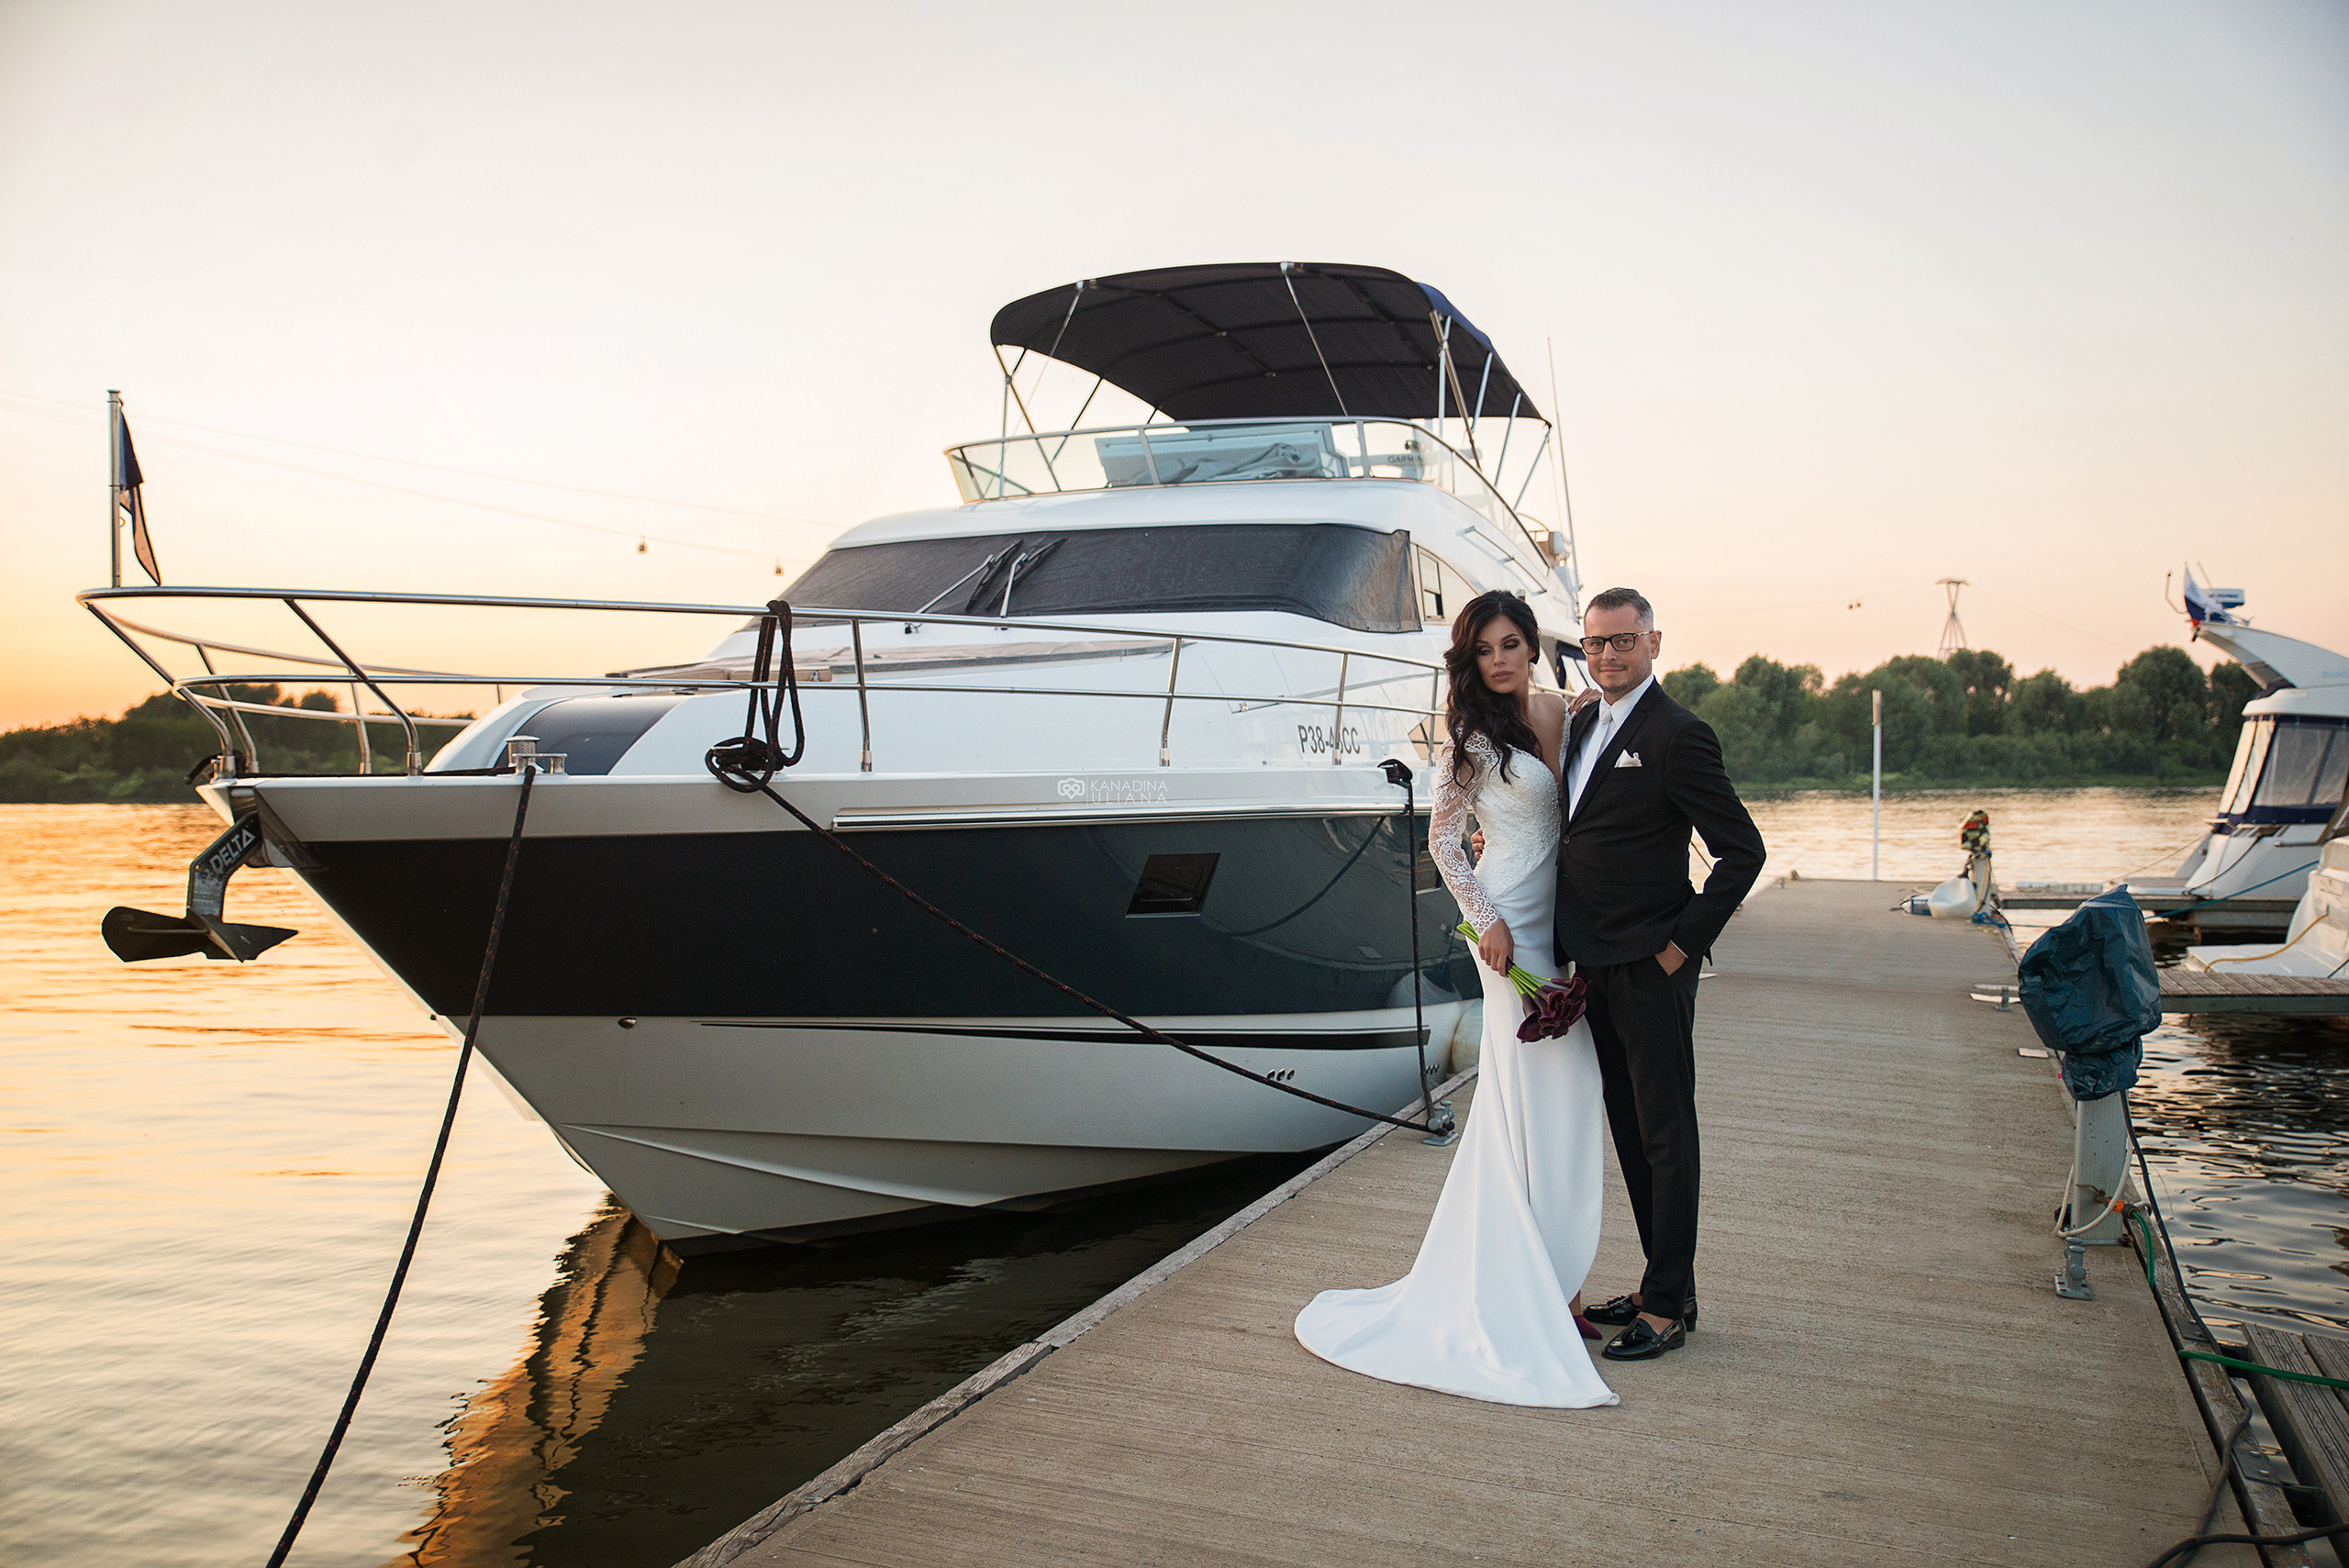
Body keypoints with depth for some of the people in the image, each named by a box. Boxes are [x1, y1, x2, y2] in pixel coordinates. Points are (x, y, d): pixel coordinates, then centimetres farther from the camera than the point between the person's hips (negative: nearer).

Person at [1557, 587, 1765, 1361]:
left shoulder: (1677, 735, -13)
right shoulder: (1581, 725, 12)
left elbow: (1742, 850, -14)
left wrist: (1684, 943, -14)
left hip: (1651, 970, -8)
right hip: (1597, 967, 8)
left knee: (1666, 1137, 2)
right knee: (1631, 1133, 15)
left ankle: (1667, 1308, 11)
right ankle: (1664, 1285, 28)